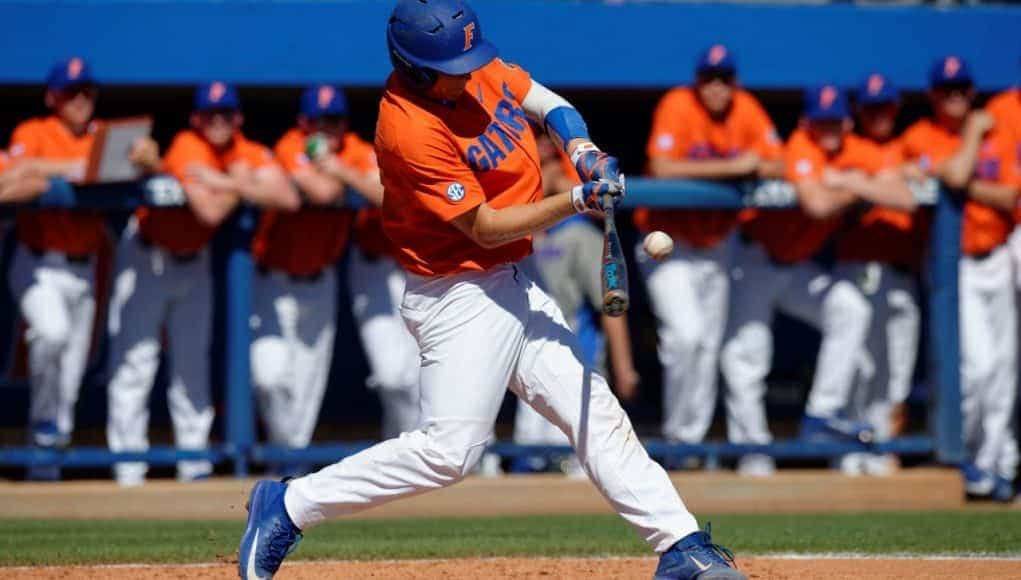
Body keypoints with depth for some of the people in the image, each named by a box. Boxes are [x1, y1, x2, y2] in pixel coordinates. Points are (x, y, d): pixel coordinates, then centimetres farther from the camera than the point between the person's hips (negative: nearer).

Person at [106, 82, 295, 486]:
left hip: (193, 259, 6)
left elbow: (289, 198, -21)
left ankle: (194, 462, 13)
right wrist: (240, 184, -18)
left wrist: (226, 183, -29)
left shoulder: (249, 154, -6)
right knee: (135, 359, -8)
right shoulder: (188, 149, -24)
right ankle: (128, 465, -8)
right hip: (147, 255, -6)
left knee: (193, 362, 8)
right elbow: (210, 211, -34)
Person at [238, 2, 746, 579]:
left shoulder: (479, 69, -2)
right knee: (450, 450, -15)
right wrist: (578, 201, -26)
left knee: (598, 415, 7)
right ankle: (288, 506, -5)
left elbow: (543, 99, 14)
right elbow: (486, 228, -22)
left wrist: (582, 150, -6)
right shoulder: (410, 132, -25)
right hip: (461, 297, -9)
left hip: (513, 287, 9)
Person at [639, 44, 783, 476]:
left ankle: (691, 439, 17)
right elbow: (662, 168, -29)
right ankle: (677, 434, -5)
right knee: (685, 335, -20)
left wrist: (755, 168, -26)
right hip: (669, 244, -5)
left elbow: (778, 167, -4)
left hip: (717, 242, 5)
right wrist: (731, 167, -28)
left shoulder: (746, 110, -2)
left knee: (709, 346, 7)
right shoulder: (678, 106, -17)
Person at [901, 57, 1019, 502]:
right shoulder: (921, 139, -4)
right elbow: (954, 175, -21)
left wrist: (969, 186, -14)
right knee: (977, 362, -17)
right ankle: (964, 457, -2)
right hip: (953, 264, -5)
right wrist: (972, 132, -7)